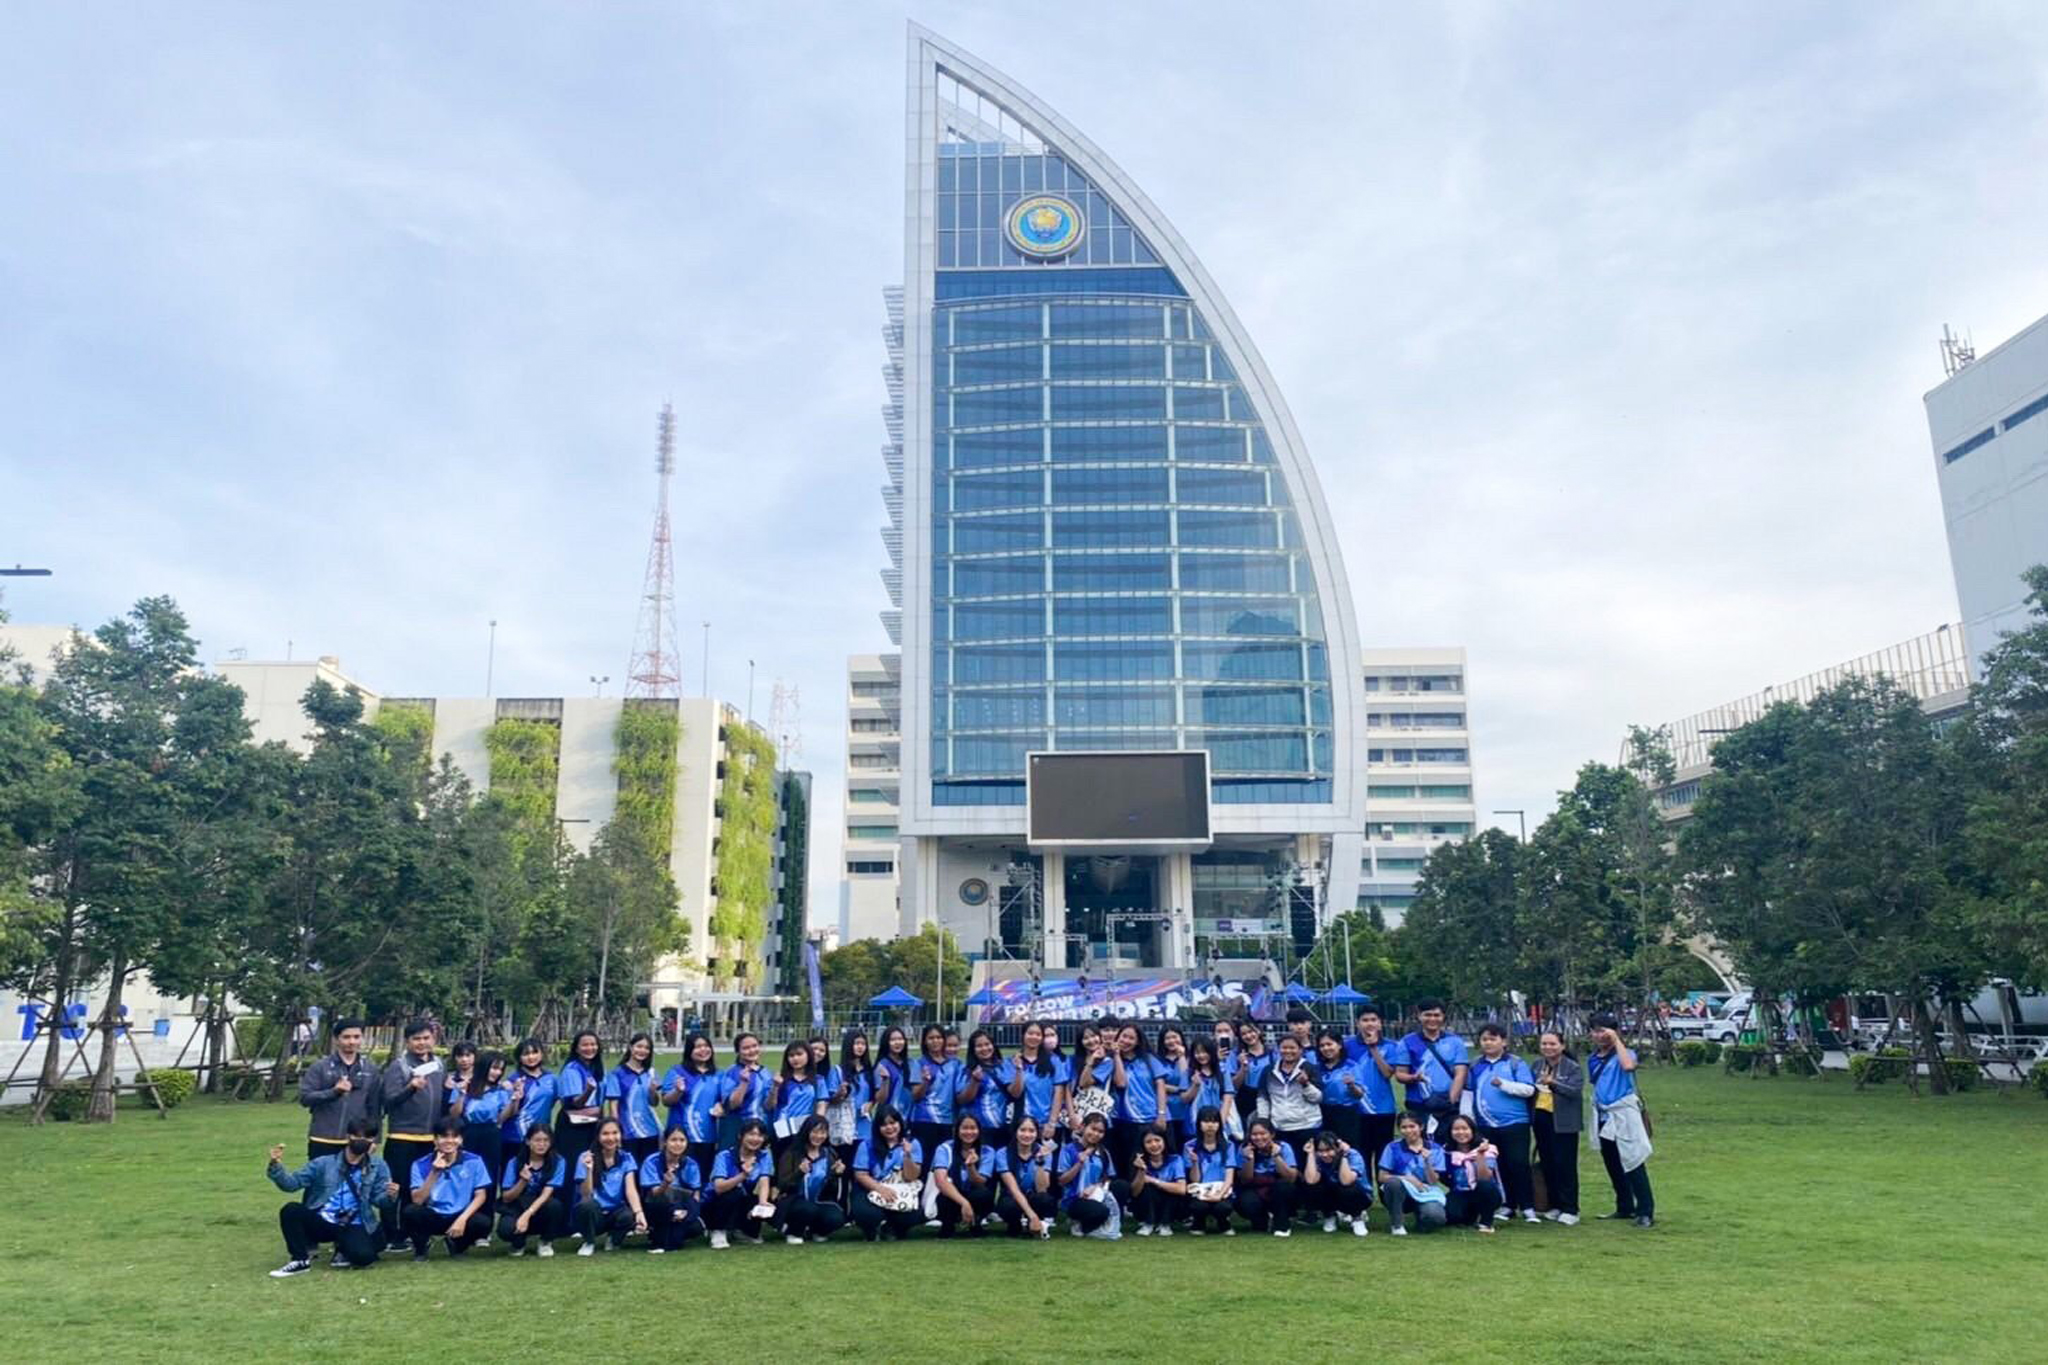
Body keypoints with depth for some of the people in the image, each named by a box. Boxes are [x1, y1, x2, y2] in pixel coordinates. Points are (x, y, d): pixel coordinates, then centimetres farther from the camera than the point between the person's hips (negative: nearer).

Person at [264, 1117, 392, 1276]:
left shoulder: (378, 1166, 3)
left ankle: (343, 1248, 10)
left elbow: (378, 1199, 0)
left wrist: (388, 1196, -25)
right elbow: (292, 1183, -1)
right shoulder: (324, 1163, 3)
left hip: (353, 1226, -1)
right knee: (290, 1211, -26)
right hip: (321, 1222, 1)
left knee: (363, 1256, -30)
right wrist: (276, 1166, -19)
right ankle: (300, 1260, -5)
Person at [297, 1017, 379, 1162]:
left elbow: (374, 1107, 8)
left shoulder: (370, 1070, 6)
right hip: (323, 1142, -2)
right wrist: (334, 1091, -23)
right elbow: (304, 1097, -8)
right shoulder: (320, 1067, -1)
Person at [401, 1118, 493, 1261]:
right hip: (433, 1217, -1)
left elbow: (481, 1196, -7)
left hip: (460, 1216, 1)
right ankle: (421, 1246, 3)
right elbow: (417, 1200, -16)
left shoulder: (474, 1161, -7)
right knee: (410, 1212, -31)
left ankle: (458, 1244, 7)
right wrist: (435, 1173, -26)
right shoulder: (421, 1165, -8)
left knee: (483, 1223, -30)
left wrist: (462, 1219, -21)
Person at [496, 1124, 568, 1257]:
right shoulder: (515, 1163, -6)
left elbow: (546, 1194, -18)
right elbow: (506, 1198, -7)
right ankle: (518, 1243, 7)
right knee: (505, 1229, -34)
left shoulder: (558, 1162, -10)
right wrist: (523, 1181, -25)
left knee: (554, 1204, -34)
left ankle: (546, 1242, -2)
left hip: (541, 1211, 0)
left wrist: (527, 1215, -32)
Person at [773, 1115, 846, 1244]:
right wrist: (799, 1172, -31)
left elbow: (831, 1188, 4)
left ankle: (815, 1231, 8)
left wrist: (837, 1174, -16)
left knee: (836, 1218, -27)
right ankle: (792, 1232, -3)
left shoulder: (830, 1154, 6)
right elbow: (782, 1185, -14)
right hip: (793, 1200, -3)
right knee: (807, 1209, -36)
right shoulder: (791, 1153, -4)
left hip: (820, 1201, 3)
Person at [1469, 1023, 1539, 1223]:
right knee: (1499, 1167, 9)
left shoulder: (1516, 1063, -1)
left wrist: (1503, 1083, -19)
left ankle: (1527, 1208, -1)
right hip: (1486, 1126, 4)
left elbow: (1529, 1089, -9)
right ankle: (1509, 1206, 18)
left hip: (1514, 1124, -4)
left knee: (1519, 1165, -8)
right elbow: (1469, 1094, 11)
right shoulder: (1476, 1067, 10)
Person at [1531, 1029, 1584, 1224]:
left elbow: (1575, 1090, -20)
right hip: (1541, 1119, 6)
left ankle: (1570, 1209, 5)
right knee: (1548, 1165, 11)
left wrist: (1552, 1083, -33)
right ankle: (1554, 1206, 21)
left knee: (1565, 1166, -3)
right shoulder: (1537, 1067, 11)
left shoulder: (1572, 1067, -7)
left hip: (1563, 1122, -6)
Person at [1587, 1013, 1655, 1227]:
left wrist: (1616, 1040, -21)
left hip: (1623, 1115, -7)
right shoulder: (1593, 1059, 13)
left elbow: (1628, 1066, -30)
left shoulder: (1624, 1053, -6)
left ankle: (1646, 1212, -5)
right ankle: (1625, 1208, 25)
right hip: (1603, 1116, 7)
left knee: (1633, 1164, -8)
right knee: (1612, 1165, 13)